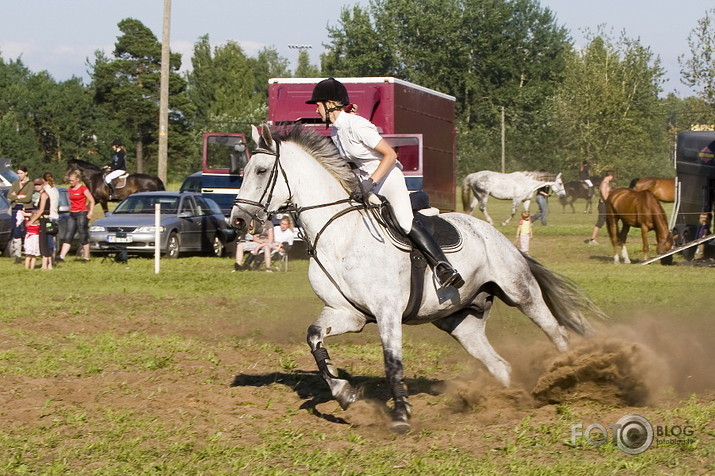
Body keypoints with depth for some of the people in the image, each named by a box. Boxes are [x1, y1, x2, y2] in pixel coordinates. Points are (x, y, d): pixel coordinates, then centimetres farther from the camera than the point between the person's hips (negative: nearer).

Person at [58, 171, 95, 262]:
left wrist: (90, 212, -14)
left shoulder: (83, 189, -8)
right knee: (67, 237, 0)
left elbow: (92, 201, -7)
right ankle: (62, 256, -5)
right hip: (72, 214, 7)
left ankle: (86, 257, 8)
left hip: (82, 214, -7)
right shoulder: (70, 189, 11)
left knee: (83, 237, -2)